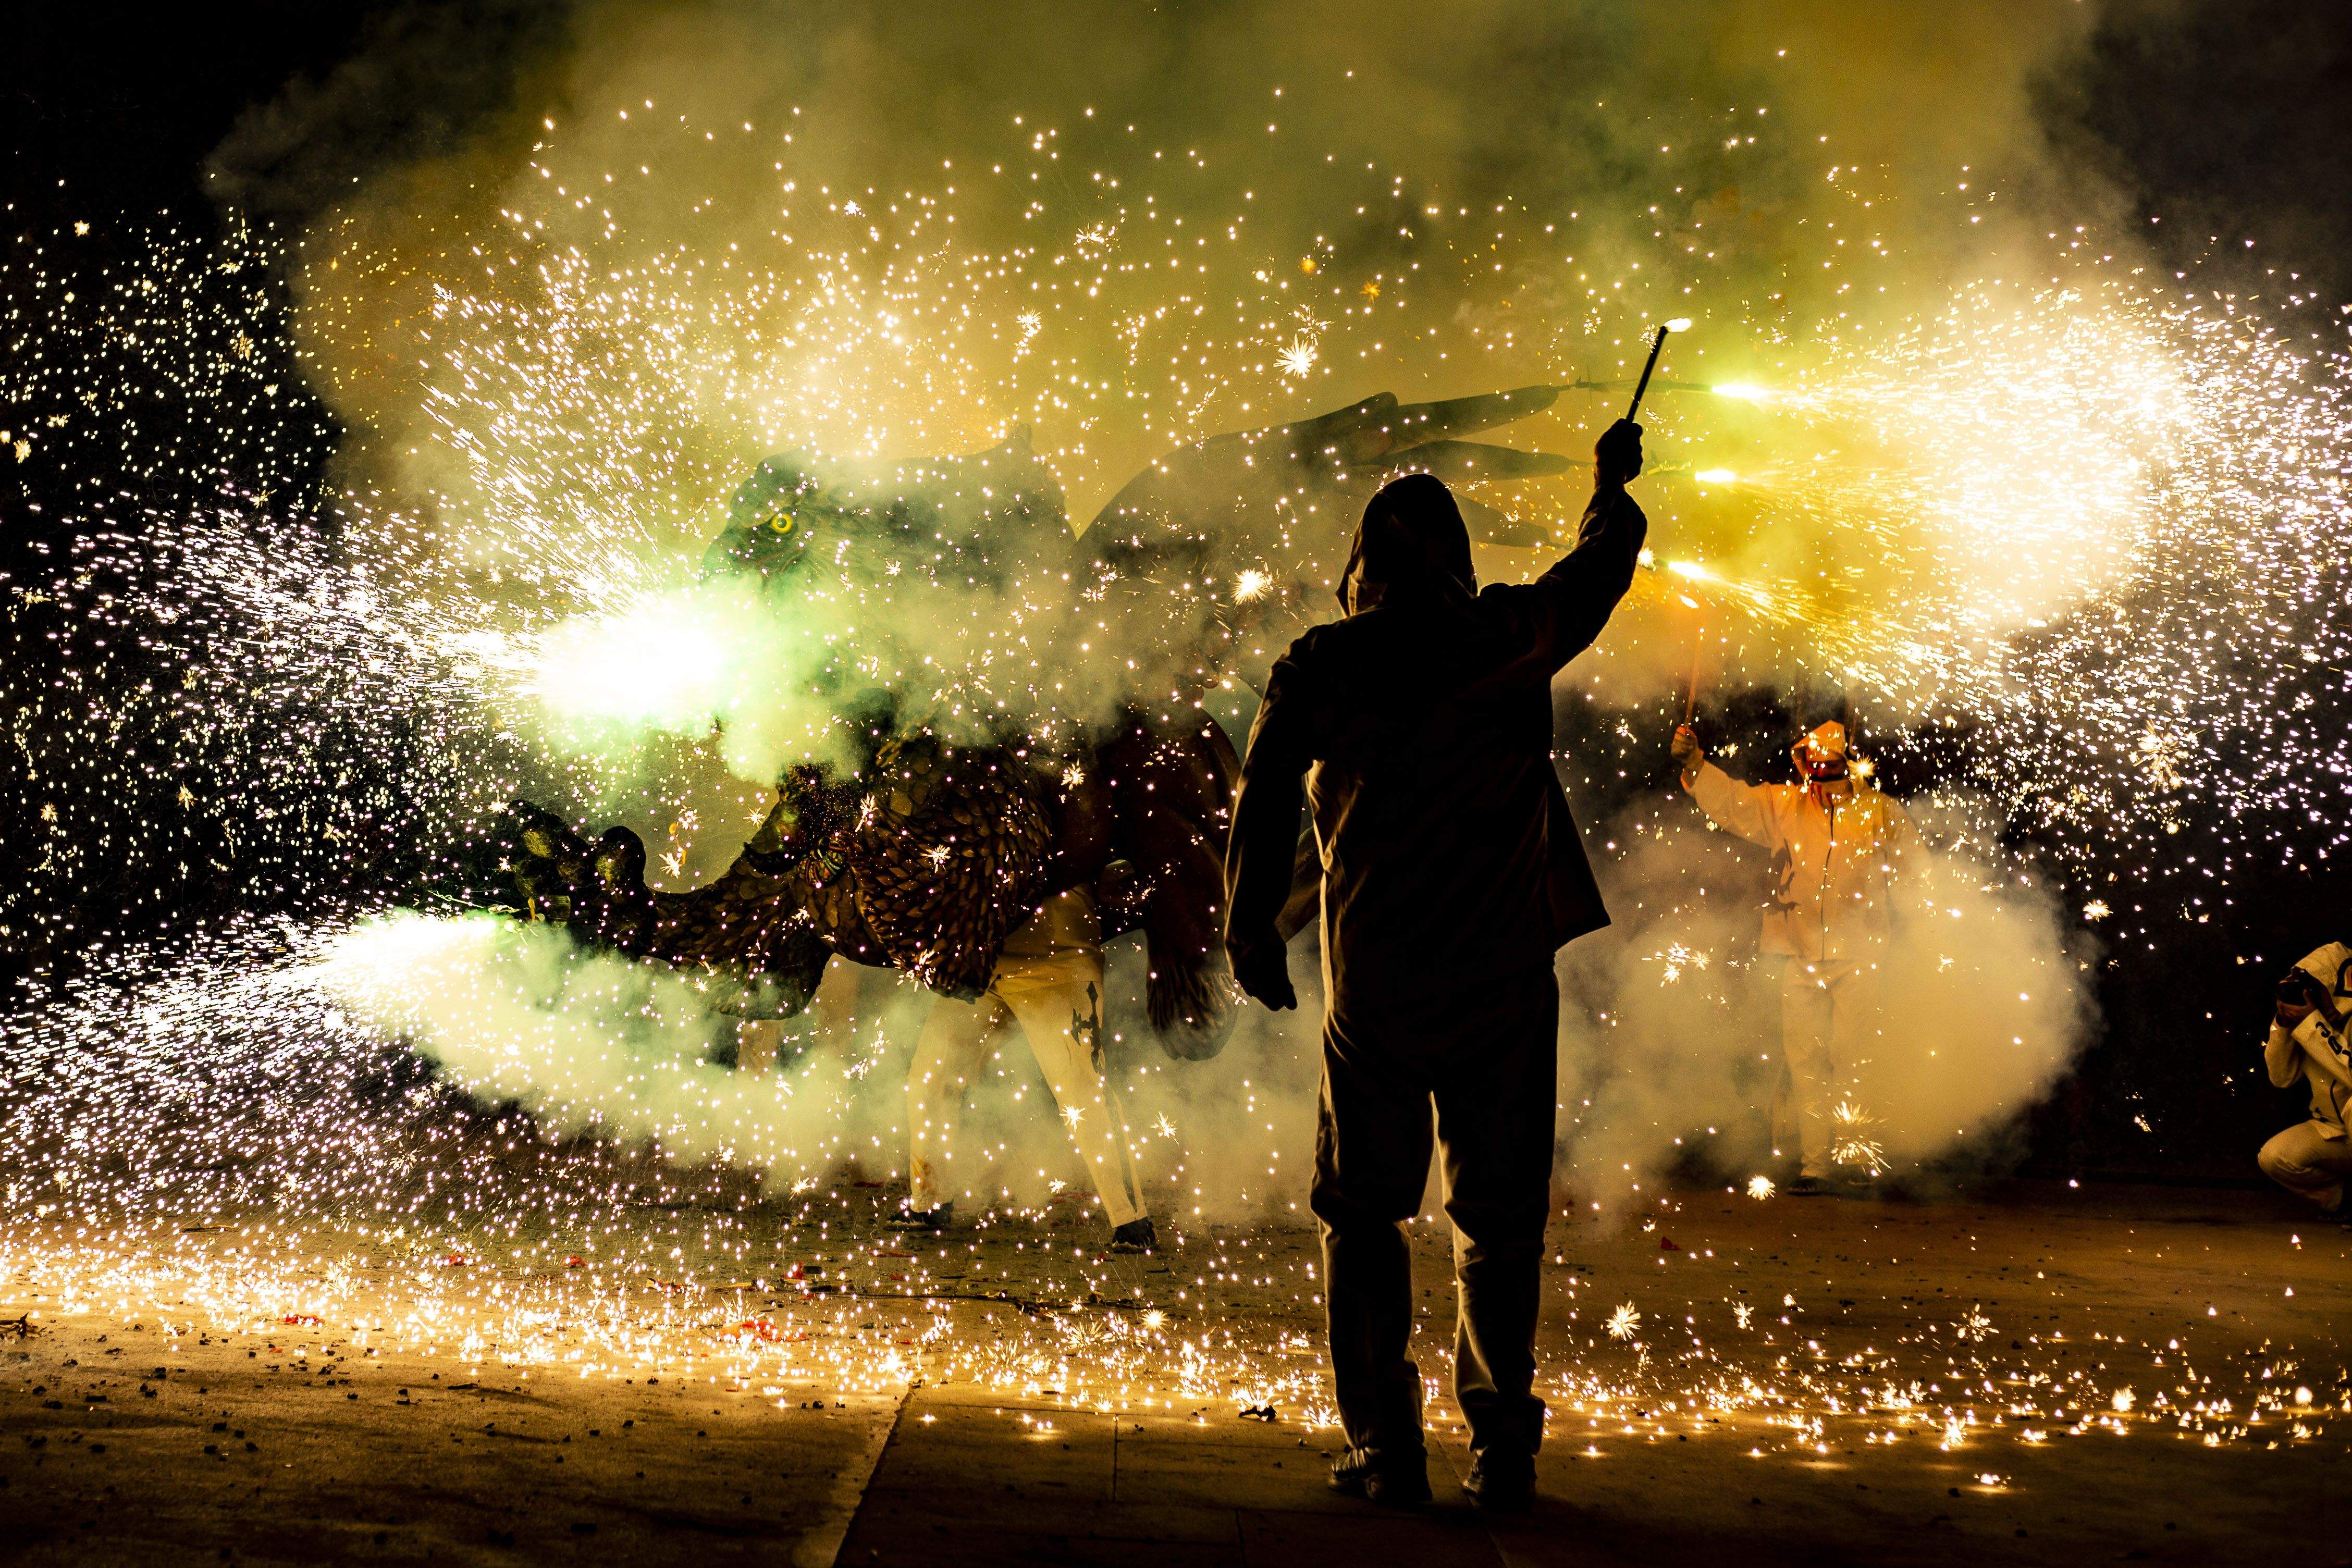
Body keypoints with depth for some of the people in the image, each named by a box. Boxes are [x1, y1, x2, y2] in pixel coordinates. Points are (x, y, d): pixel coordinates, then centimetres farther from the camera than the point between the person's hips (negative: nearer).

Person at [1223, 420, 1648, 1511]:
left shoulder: (1318, 666, -1)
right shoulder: (1510, 640, 0)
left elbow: (1263, 799, -2)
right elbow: (1603, 563, 17)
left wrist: (1250, 929, 10)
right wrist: (1614, 482, 37)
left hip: (1372, 982, 0)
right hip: (1503, 980, 0)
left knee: (1364, 1211, 10)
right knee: (1500, 1218, 8)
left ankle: (1384, 1446, 6)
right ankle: (1502, 1449, 7)